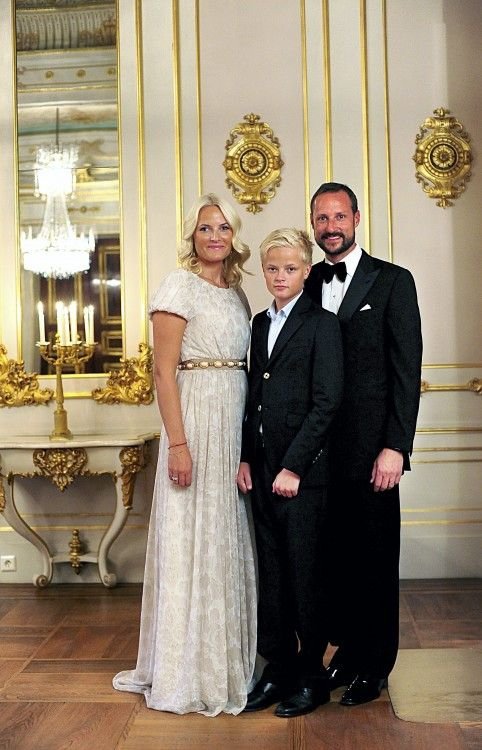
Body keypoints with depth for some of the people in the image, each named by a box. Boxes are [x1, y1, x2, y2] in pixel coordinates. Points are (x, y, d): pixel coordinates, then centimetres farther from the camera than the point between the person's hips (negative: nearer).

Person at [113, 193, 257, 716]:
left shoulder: (235, 292, 15)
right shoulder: (179, 286, -6)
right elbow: (164, 371, -12)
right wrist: (177, 443, -19)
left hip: (237, 423, 7)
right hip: (197, 418, -7)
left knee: (230, 538, 13)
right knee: (193, 539, 0)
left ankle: (229, 658, 27)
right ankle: (189, 672, 14)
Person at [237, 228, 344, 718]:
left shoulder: (321, 324, -6)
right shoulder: (260, 323, 13)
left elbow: (326, 403, -12)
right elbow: (253, 396, 13)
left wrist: (293, 466, -15)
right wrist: (245, 457, 4)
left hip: (303, 470, -6)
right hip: (262, 468, 6)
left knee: (304, 575, 3)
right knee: (271, 573, 11)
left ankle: (311, 677, 19)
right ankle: (277, 669, 24)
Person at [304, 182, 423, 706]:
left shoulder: (392, 281, -1)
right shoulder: (307, 286, 12)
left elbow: (406, 369, -6)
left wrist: (395, 446, -13)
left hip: (370, 446, -4)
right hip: (321, 447, 4)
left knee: (375, 558, 5)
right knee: (338, 554, 11)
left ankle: (375, 665, 20)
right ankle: (347, 649, 27)